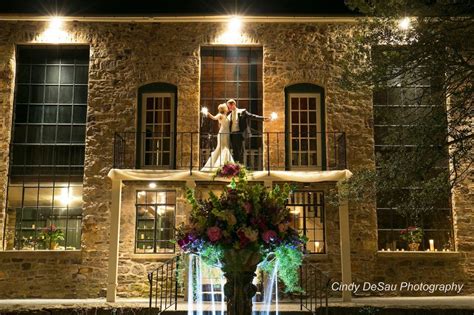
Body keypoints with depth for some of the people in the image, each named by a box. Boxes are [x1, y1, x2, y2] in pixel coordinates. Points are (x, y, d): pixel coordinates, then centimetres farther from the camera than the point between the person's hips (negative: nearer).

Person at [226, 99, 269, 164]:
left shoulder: (242, 112, 4)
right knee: (234, 152, 4)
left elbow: (252, 116, -2)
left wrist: (263, 118, -11)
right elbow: (228, 126, 18)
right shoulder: (229, 115, 18)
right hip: (232, 134, 4)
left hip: (239, 134, -4)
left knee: (240, 151, -5)